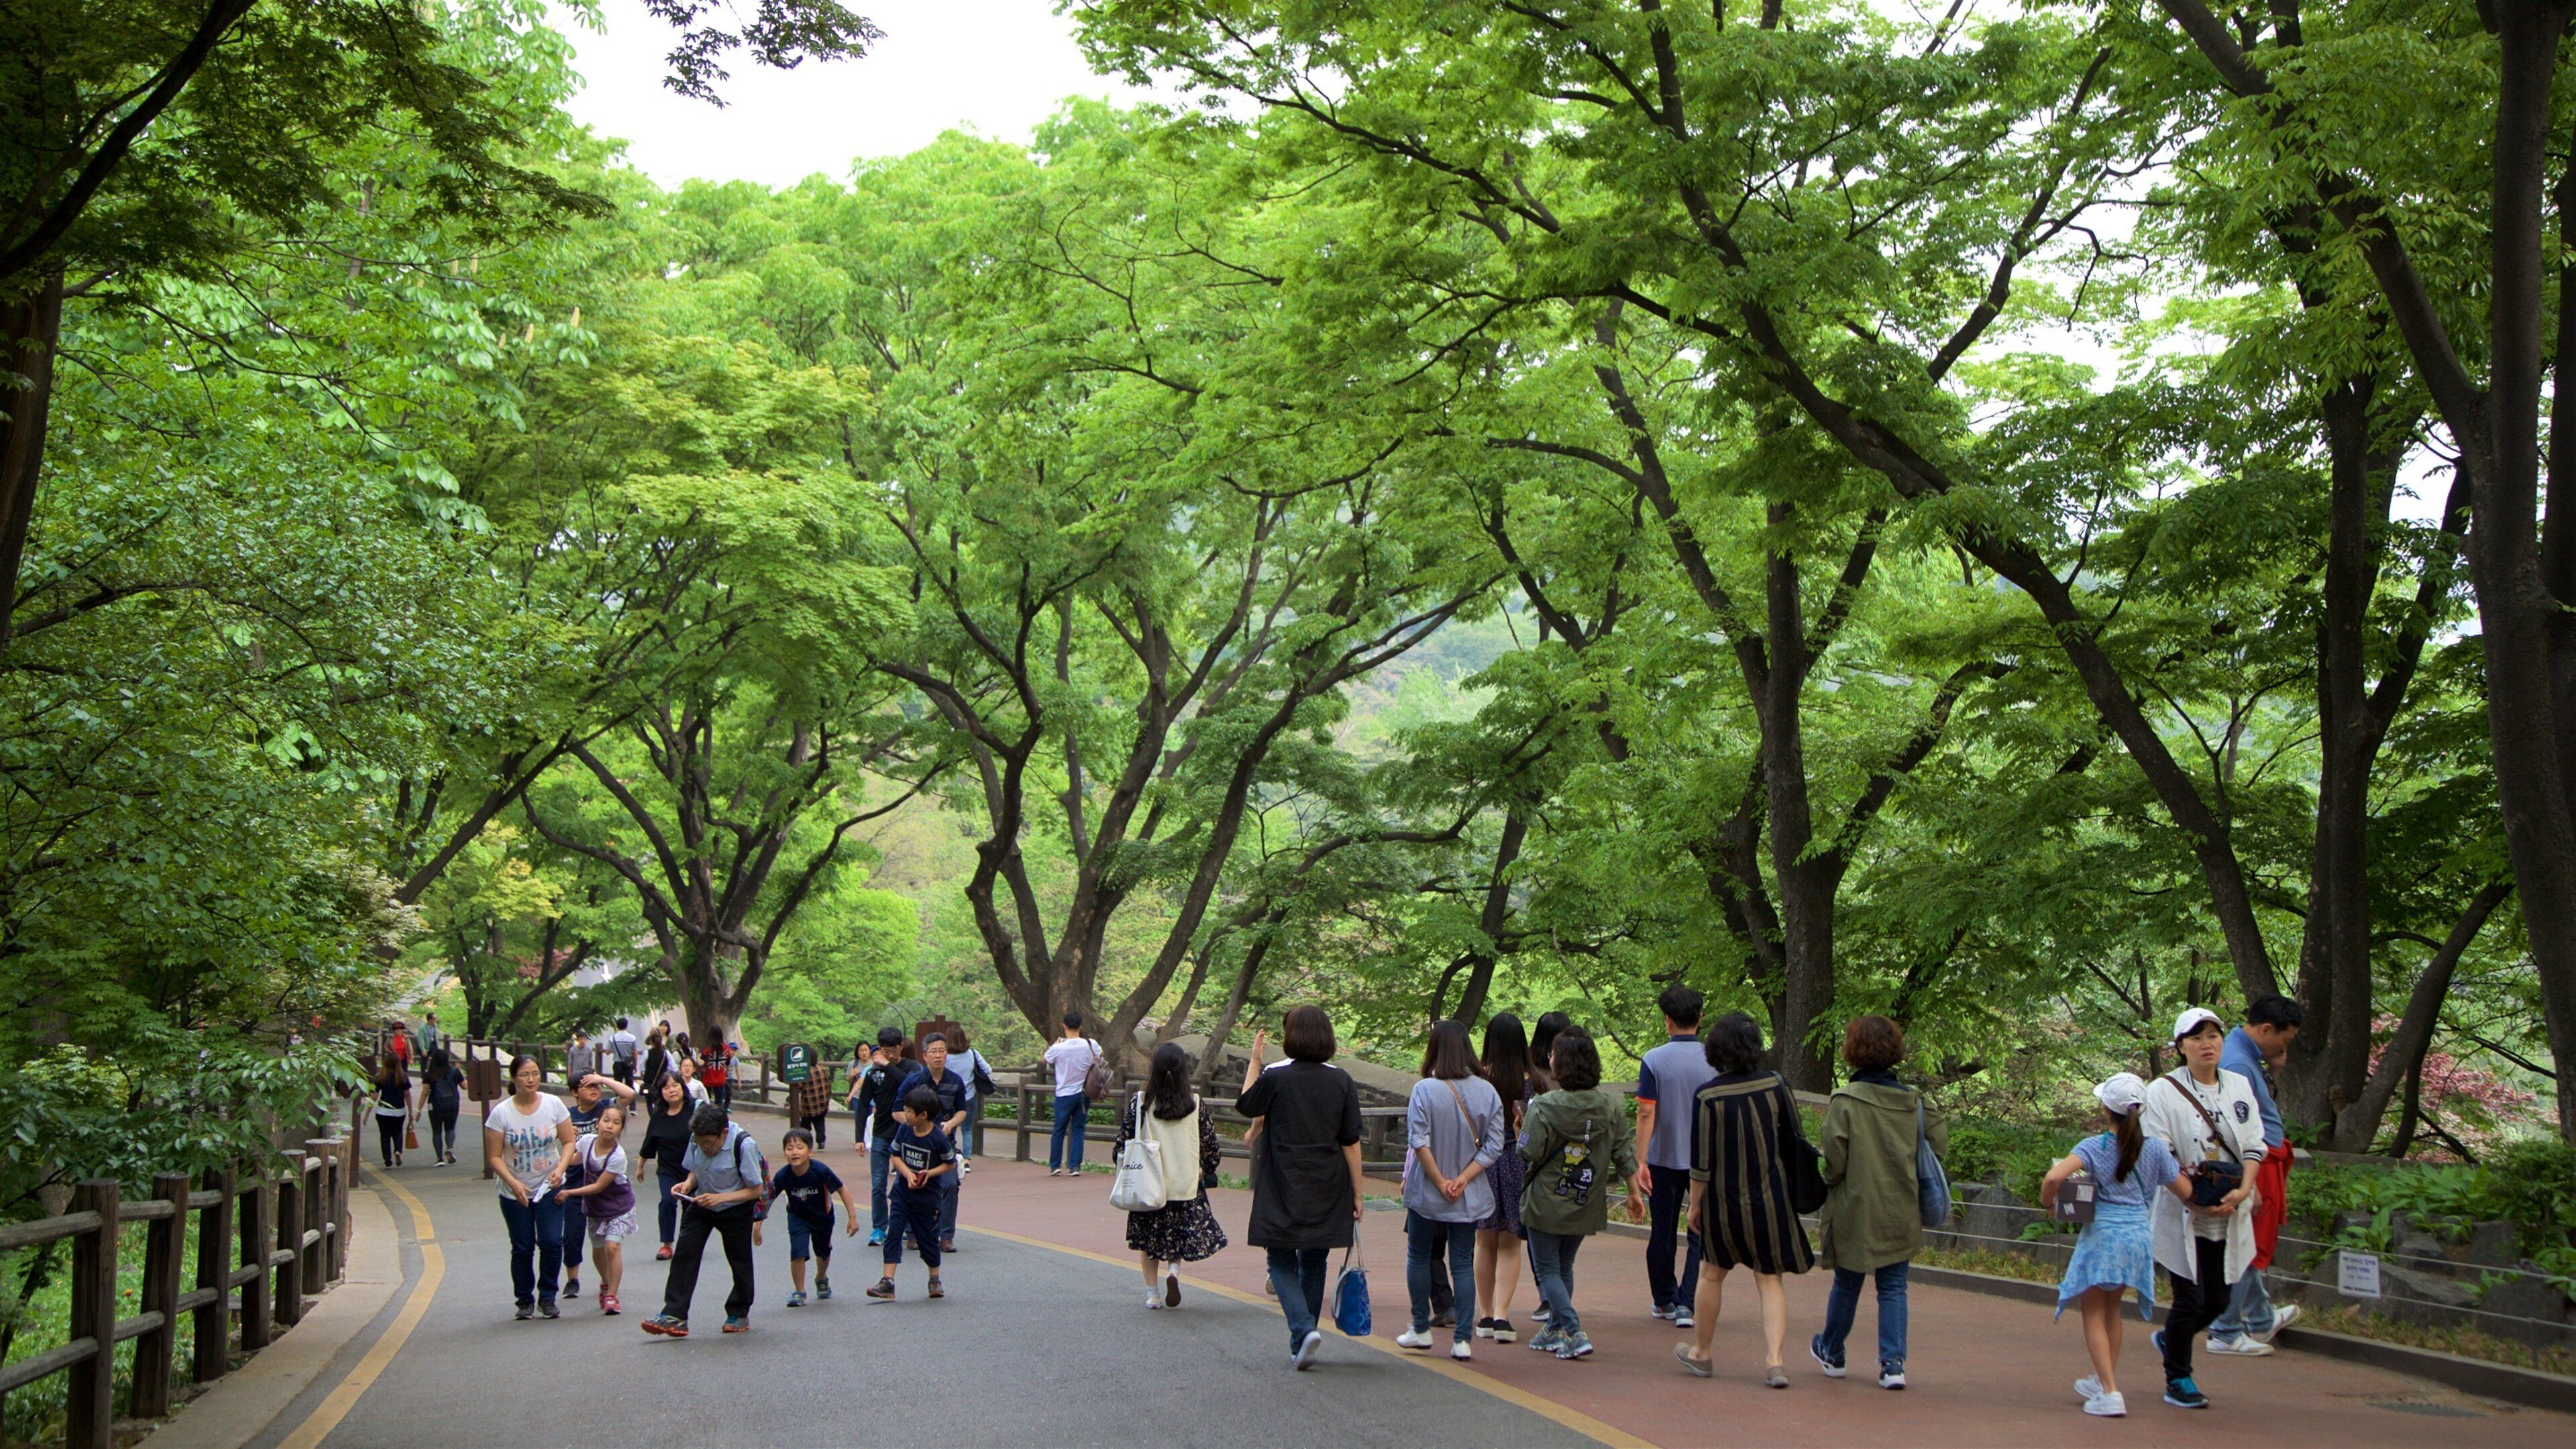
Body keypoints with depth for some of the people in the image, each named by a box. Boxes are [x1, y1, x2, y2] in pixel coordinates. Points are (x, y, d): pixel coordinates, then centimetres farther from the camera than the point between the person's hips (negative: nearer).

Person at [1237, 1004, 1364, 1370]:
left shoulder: (1275, 1078, -10)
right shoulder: (1341, 1082, -3)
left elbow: (1246, 1106, 11)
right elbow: (1351, 1143, -1)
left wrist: (1254, 1061, 20)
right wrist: (1357, 1194, 5)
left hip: (1282, 1193, -3)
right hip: (1328, 1192, 3)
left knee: (1282, 1262, 6)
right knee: (1314, 1264, 16)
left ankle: (1304, 1328, -15)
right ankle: (1300, 1343, 22)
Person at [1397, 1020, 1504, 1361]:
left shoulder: (1424, 1090, -12)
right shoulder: (1487, 1092, -3)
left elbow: (1419, 1141, -17)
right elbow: (1493, 1145, -6)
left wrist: (1440, 1181, -10)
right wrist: (1463, 1180, -8)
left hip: (1426, 1193, -2)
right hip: (1470, 1198, 2)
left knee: (1419, 1257, 15)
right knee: (1463, 1263, 7)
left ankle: (1421, 1329, 21)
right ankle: (1463, 1339, 2)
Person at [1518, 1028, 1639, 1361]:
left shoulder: (1544, 1106, -18)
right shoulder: (1611, 1106, -3)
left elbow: (1528, 1155, -17)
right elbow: (1624, 1154, 2)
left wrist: (1521, 1130, 2)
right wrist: (1634, 1194, 12)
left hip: (1546, 1204, -5)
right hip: (1586, 1205, 5)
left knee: (1548, 1270, 5)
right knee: (1564, 1268, 21)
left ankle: (1575, 1333, -9)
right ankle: (1555, 1331, 29)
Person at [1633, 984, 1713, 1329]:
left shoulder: (1654, 1060, -8)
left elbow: (1646, 1113, -11)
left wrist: (1640, 1162, -9)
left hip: (1664, 1159, 0)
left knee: (1661, 1233, 13)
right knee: (1701, 1235, 4)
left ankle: (1665, 1301, 24)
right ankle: (1686, 1303, -7)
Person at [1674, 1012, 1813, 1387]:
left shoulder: (1707, 1096, -15)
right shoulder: (1775, 1086, -7)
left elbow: (1701, 1162, -12)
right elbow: (1796, 1143, 0)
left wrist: (1694, 1204, -1)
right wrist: (1791, 1188, 15)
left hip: (1723, 1201, -1)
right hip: (1772, 1199, 1)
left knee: (1713, 1275, 16)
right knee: (1770, 1279, 8)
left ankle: (1701, 1352, 30)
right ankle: (1774, 1359, -5)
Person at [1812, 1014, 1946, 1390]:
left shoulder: (1845, 1100, -14)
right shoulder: (1913, 1101, -1)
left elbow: (1835, 1156, -17)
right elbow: (1940, 1139, 1)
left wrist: (1830, 1183, 3)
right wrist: (1906, 1175, 13)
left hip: (1856, 1211, -2)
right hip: (1902, 1214, 3)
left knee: (1847, 1285, 13)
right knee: (1893, 1288, 9)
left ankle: (1831, 1354, 30)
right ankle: (1893, 1363, 1)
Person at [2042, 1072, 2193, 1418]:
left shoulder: (2094, 1147, -10)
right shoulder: (2155, 1149, 0)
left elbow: (2054, 1176, -25)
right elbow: (2185, 1192, 8)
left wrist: (2047, 1201, -5)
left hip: (2102, 1234, -4)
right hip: (2139, 1234, 5)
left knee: (2095, 1313, 5)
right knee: (2112, 1308, 23)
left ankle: (2109, 1392, -6)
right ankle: (2105, 1380, 34)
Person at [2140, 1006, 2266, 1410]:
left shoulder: (2239, 1086, 8)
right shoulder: (2163, 1090, -7)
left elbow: (2254, 1145, 5)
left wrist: (2243, 1190, -12)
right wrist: (2195, 1200, -17)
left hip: (2230, 1217, 5)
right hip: (2182, 1217, -5)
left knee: (2219, 1299, 9)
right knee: (2190, 1298, -2)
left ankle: (2170, 1339, 39)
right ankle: (2177, 1382, 17)